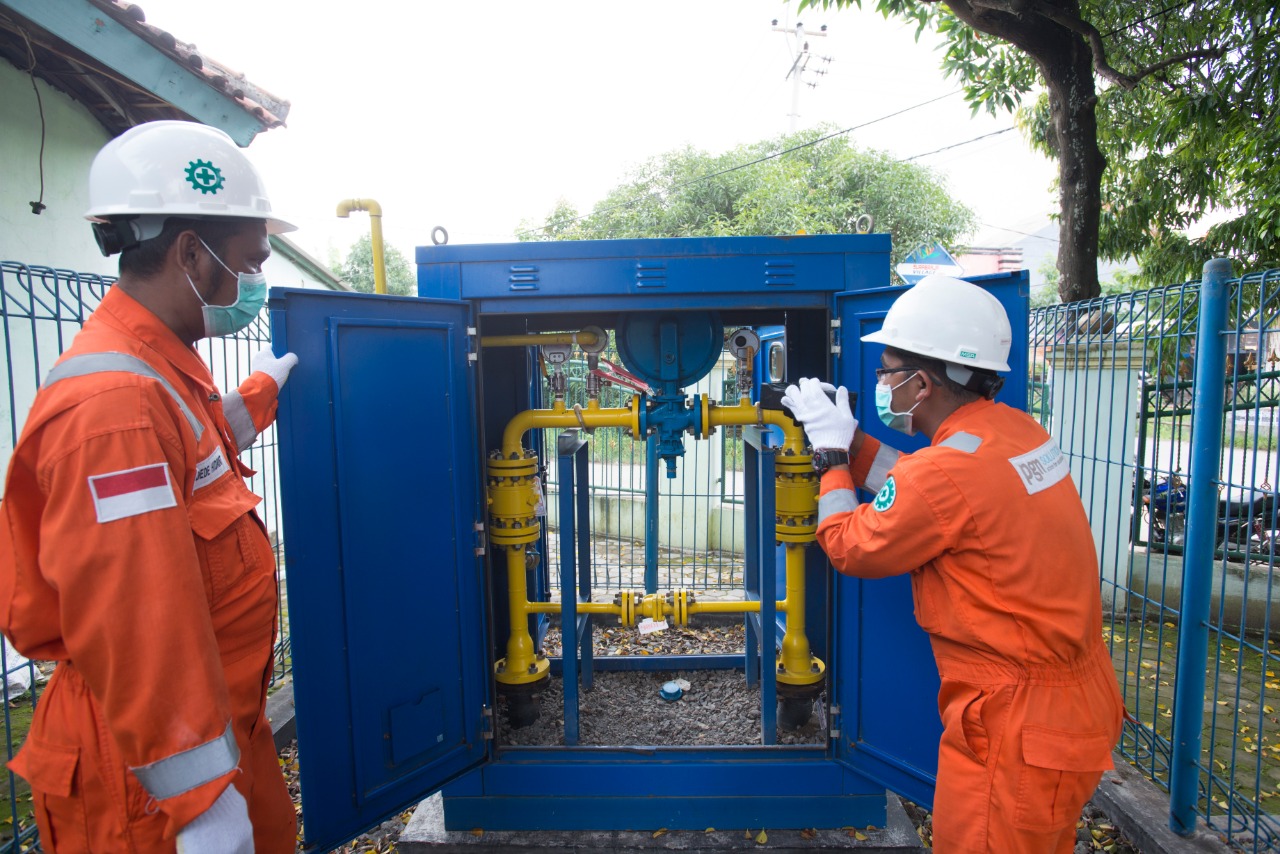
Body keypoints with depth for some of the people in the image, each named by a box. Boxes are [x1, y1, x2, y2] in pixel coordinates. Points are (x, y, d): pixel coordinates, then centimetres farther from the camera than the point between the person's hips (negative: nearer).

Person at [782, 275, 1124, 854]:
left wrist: (832, 456, 0)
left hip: (1020, 730, -9)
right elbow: (920, 496, 9)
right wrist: (849, 440, 10)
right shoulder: (1020, 430, -1)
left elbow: (850, 548, -12)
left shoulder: (949, 469, -27)